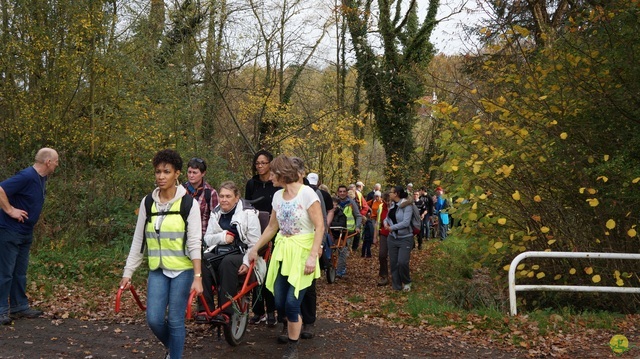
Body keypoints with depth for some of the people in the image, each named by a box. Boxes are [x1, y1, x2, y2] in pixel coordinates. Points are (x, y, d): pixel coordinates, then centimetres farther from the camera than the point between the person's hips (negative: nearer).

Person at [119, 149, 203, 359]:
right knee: (154, 319, 0)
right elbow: (138, 240, 8)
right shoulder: (147, 203, 4)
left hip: (182, 270, -3)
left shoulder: (189, 203, -7)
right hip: (157, 270, 4)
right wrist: (128, 273, 7)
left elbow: (195, 243, -10)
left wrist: (197, 277, -16)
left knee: (175, 320, 0)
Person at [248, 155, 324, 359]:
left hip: (302, 251, -6)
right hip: (282, 251, 6)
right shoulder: (277, 196, 6)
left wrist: (313, 256, -22)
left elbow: (320, 227, -16)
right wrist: (255, 249, 17)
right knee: (279, 303, 7)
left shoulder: (306, 193, -14)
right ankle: (296, 326, 38)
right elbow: (272, 227, 16)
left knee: (291, 303, -8)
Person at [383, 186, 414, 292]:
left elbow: (406, 223, -23)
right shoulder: (392, 205, 6)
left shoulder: (406, 205, -15)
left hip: (405, 238, -7)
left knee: (402, 262, -15)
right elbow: (387, 217, 18)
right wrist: (386, 223, -6)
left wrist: (391, 227, -15)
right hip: (392, 238, 7)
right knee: (393, 262, 6)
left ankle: (407, 282, 12)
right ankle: (396, 286, 19)